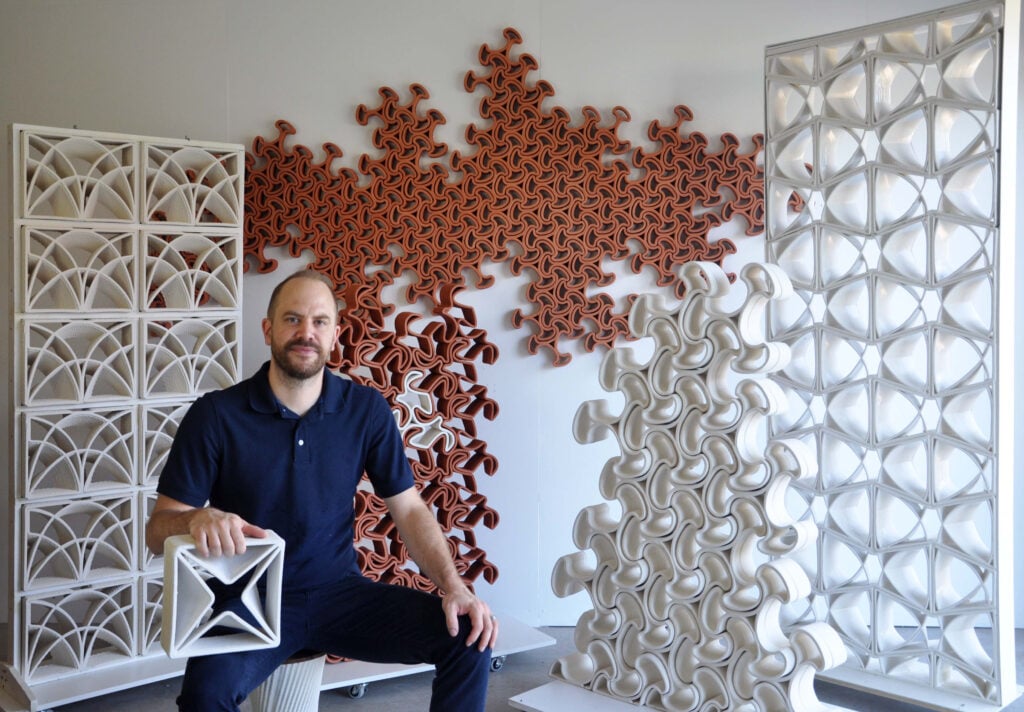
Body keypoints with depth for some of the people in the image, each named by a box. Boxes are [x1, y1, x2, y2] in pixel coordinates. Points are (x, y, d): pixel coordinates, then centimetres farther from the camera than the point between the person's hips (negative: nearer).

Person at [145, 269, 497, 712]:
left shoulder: (366, 410, -2)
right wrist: (198, 518, -32)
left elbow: (409, 509, 2)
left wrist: (454, 586, -14)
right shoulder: (216, 415, -9)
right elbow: (158, 530, -7)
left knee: (469, 638, -14)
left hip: (338, 591, 3)